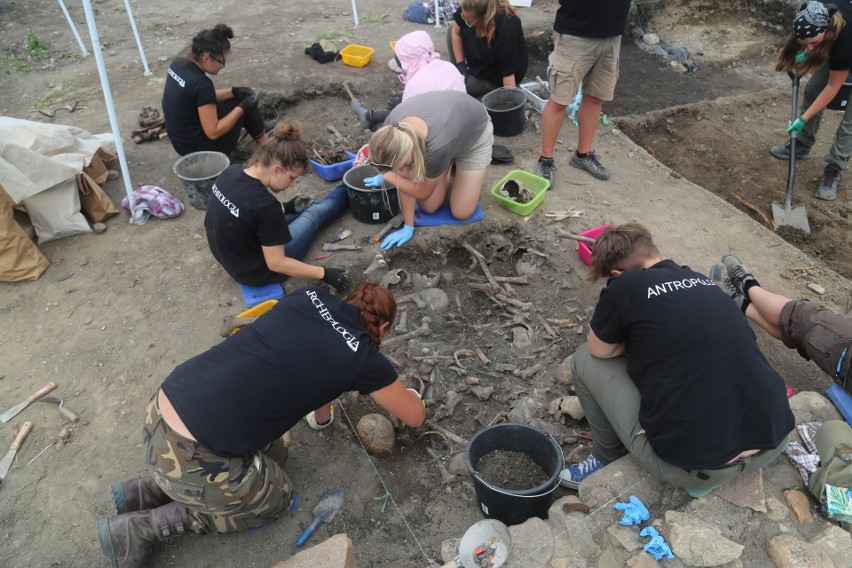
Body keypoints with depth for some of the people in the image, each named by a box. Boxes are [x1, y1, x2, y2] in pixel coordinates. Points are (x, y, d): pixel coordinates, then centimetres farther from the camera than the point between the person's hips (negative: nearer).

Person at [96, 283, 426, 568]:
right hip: (188, 455, -7)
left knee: (274, 453, 25)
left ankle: (145, 492, 24)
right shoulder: (363, 357, -7)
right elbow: (415, 417, 11)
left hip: (161, 412, 7)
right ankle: (139, 527, 15)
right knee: (277, 499, 20)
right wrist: (408, 394, 31)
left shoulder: (310, 298, 6)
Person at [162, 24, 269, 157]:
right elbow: (213, 132, -24)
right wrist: (242, 108, -16)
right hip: (201, 148, -8)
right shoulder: (201, 83, -28)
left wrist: (233, 91, 3)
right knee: (244, 103, 6)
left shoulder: (178, 63, -2)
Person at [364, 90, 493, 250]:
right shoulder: (393, 129, -32)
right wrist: (408, 226, -15)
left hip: (475, 132, -4)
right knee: (428, 207, -1)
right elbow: (406, 178, -18)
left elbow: (423, 192, -25)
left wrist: (386, 177, -16)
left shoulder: (437, 147, -46)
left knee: (461, 213, -6)